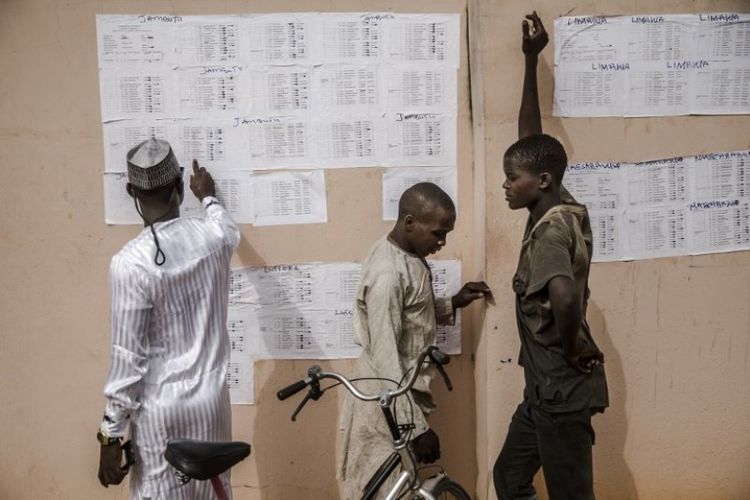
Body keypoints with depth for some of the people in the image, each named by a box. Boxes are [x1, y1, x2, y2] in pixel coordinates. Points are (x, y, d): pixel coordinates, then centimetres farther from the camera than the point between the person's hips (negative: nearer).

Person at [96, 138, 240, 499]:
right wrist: (209, 197, 45)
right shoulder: (212, 236, -4)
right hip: (211, 401, 5)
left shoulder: (131, 262, -18)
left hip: (161, 412, -5)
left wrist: (111, 434, -6)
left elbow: (128, 357, -16)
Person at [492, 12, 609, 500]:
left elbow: (565, 297, -43)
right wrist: (531, 61, 14)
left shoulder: (549, 230, -23)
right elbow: (531, 137, 12)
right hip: (547, 385, 9)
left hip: (563, 389, -9)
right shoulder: (561, 206, 3)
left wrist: (572, 350, -24)